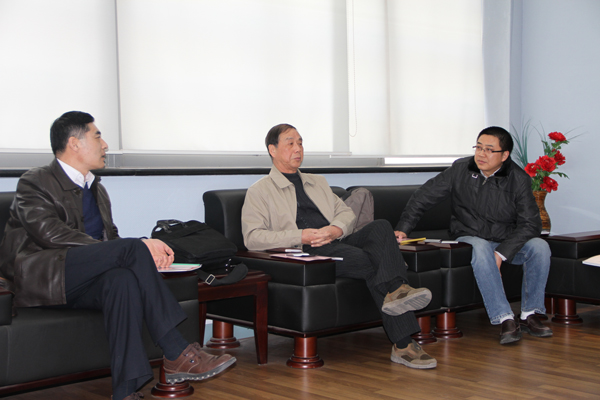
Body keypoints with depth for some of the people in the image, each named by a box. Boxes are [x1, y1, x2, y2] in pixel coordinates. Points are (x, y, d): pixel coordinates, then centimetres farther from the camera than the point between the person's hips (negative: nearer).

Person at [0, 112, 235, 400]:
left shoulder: (97, 189, 27)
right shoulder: (35, 182, 2)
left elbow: (110, 237, 20)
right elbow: (52, 234, -15)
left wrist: (147, 250, -6)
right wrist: (138, 248, -24)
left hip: (79, 284, 6)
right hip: (41, 276, -6)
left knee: (122, 279, -32)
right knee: (132, 247, -27)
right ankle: (176, 354, -28)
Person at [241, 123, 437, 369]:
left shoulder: (318, 182, 32)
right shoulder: (259, 192, 12)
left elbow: (346, 213, 20)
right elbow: (252, 238, -2)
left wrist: (336, 229, -6)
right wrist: (300, 236, -14)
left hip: (338, 244, 5)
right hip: (305, 255, -5)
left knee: (381, 227, -27)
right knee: (366, 260, -33)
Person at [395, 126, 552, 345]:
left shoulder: (519, 179, -8)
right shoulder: (460, 169, -7)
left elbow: (530, 224, -12)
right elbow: (424, 196, 1)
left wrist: (501, 253, -23)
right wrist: (403, 228, -6)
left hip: (507, 242, 1)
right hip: (470, 238, -1)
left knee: (539, 246, -26)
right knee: (480, 249, -36)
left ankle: (530, 314, -15)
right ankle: (505, 319, -37)